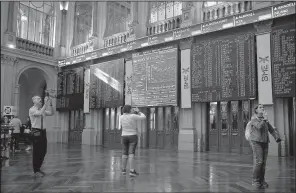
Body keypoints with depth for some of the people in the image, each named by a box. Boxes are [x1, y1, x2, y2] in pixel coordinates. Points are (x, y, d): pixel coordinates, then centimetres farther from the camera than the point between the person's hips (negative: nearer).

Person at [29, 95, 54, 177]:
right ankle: (36, 171, 10)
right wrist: (45, 104, -26)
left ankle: (38, 168, 27)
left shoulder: (43, 110, 13)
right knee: (37, 152, -1)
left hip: (43, 131, 7)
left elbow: (51, 113, 2)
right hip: (36, 131, -7)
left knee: (43, 151, 12)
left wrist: (50, 104, -8)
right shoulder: (32, 110, -7)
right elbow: (39, 113, -26)